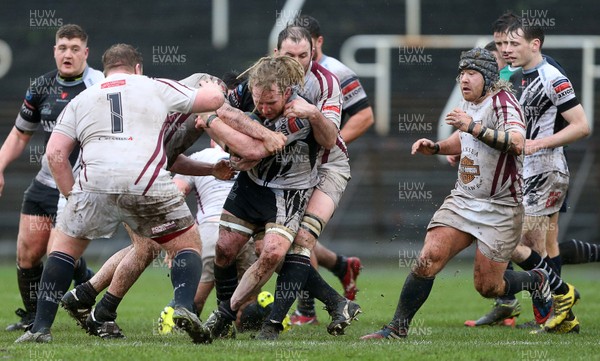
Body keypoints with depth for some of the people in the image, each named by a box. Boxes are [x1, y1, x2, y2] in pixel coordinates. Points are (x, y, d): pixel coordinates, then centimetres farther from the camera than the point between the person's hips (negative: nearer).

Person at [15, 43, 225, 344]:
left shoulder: (81, 101, 23)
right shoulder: (157, 88, 19)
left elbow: (55, 153, 13)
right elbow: (214, 99, 24)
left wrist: (71, 195, 21)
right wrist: (211, 85, 47)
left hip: (95, 185, 1)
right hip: (149, 183, -1)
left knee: (63, 247, 22)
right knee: (189, 245, 17)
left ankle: (40, 328, 12)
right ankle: (184, 306, -9)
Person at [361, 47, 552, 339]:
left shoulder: (501, 101, -16)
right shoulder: (468, 103, 8)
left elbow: (516, 143, -35)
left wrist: (475, 128, -42)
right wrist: (435, 148, 10)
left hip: (501, 207, -6)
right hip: (463, 199, 6)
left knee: (487, 287, -2)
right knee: (429, 258, -13)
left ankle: (534, 281, 29)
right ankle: (397, 328, -7)